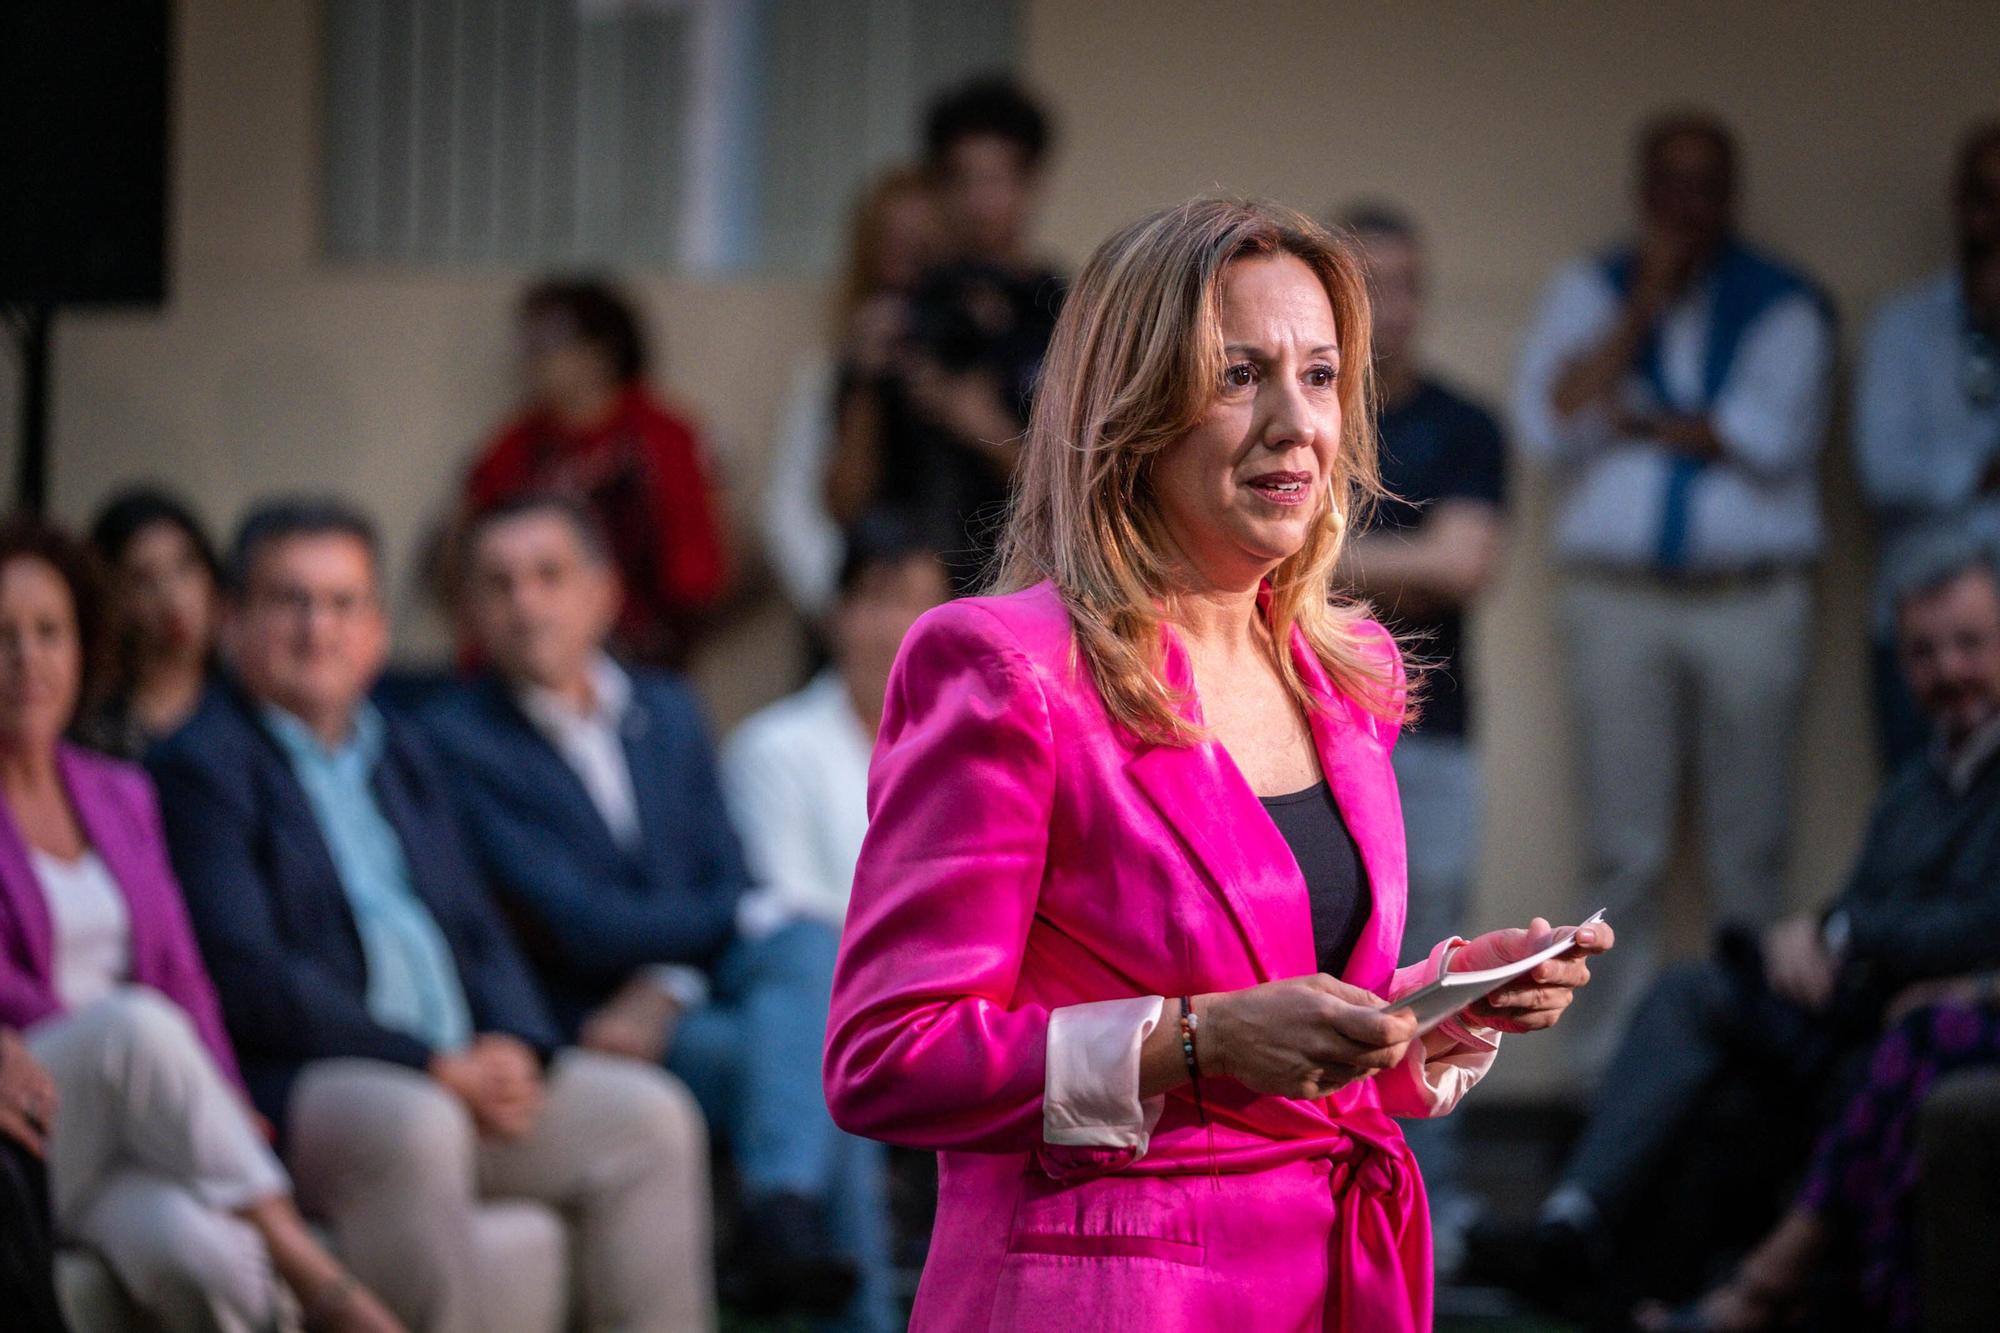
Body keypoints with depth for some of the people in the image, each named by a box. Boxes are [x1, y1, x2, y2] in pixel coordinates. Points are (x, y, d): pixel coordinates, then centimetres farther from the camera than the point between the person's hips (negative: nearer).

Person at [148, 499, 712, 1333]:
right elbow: (245, 977, -14)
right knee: (417, 1128, -36)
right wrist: (435, 1066, -17)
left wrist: (515, 1046, -4)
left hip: (463, 1071, 8)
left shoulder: (403, 757, 23)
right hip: (293, 1084, -8)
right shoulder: (201, 767, -3)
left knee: (648, 1115, -7)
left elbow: (479, 934, 20)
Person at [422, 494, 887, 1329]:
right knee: (824, 1062, -28)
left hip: (690, 1000, 5)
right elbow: (579, 927, -13)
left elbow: (726, 888, 6)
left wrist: (663, 989, -15)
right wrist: (746, 913, -8)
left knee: (808, 949, -30)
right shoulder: (459, 743, -4)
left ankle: (782, 1215, -47)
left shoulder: (667, 713, 16)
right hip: (586, 1025, -5)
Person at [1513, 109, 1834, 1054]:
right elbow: (1549, 426, -2)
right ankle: (1616, 1049, 0)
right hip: (1616, 600, 1)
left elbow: (1770, 436, -7)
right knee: (1622, 844, -2)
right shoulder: (1589, 294, 14)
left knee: (1749, 848, -3)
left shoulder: (1783, 304, 8)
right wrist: (1644, 308, -5)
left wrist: (1634, 420, 0)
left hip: (1750, 602, -1)